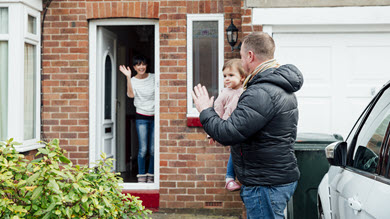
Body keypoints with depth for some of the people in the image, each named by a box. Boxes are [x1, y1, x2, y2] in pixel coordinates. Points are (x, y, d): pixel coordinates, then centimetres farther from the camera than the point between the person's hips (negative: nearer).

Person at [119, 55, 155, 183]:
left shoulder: (153, 78, 6)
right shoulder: (133, 80, 1)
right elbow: (131, 95, -18)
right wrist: (128, 77, -22)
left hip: (154, 116, 2)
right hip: (141, 117, -2)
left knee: (153, 149, 2)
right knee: (143, 149, -6)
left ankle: (151, 175, 12)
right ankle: (141, 175, 6)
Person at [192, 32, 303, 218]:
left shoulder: (262, 93, -22)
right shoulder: (280, 87, 13)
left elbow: (227, 134, -25)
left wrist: (205, 111, -8)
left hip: (266, 185, -10)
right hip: (280, 177, 10)